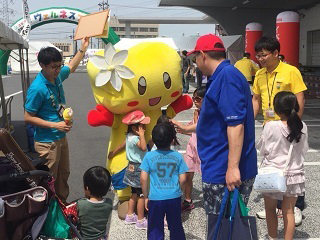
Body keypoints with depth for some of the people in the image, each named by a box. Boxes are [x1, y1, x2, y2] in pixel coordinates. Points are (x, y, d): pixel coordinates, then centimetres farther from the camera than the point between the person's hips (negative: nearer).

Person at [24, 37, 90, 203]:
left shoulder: (57, 76, -3)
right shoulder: (37, 88, -25)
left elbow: (71, 68, 21)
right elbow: (28, 117, -20)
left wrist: (83, 48, 18)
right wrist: (55, 125, -24)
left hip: (61, 137, 8)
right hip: (47, 142, -8)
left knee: (63, 174, 22)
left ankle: (63, 204, 39)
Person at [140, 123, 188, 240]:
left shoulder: (149, 156, -7)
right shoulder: (177, 156, -4)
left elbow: (143, 179, -7)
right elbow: (182, 179, -2)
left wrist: (146, 196, 4)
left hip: (155, 198, -1)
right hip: (174, 198, 2)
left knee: (155, 230, 11)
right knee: (176, 228, 18)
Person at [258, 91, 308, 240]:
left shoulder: (271, 126, -18)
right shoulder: (302, 127, -7)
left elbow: (263, 150, -9)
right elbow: (304, 150, 5)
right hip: (294, 175, 3)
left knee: (270, 209, 16)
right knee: (288, 211, 11)